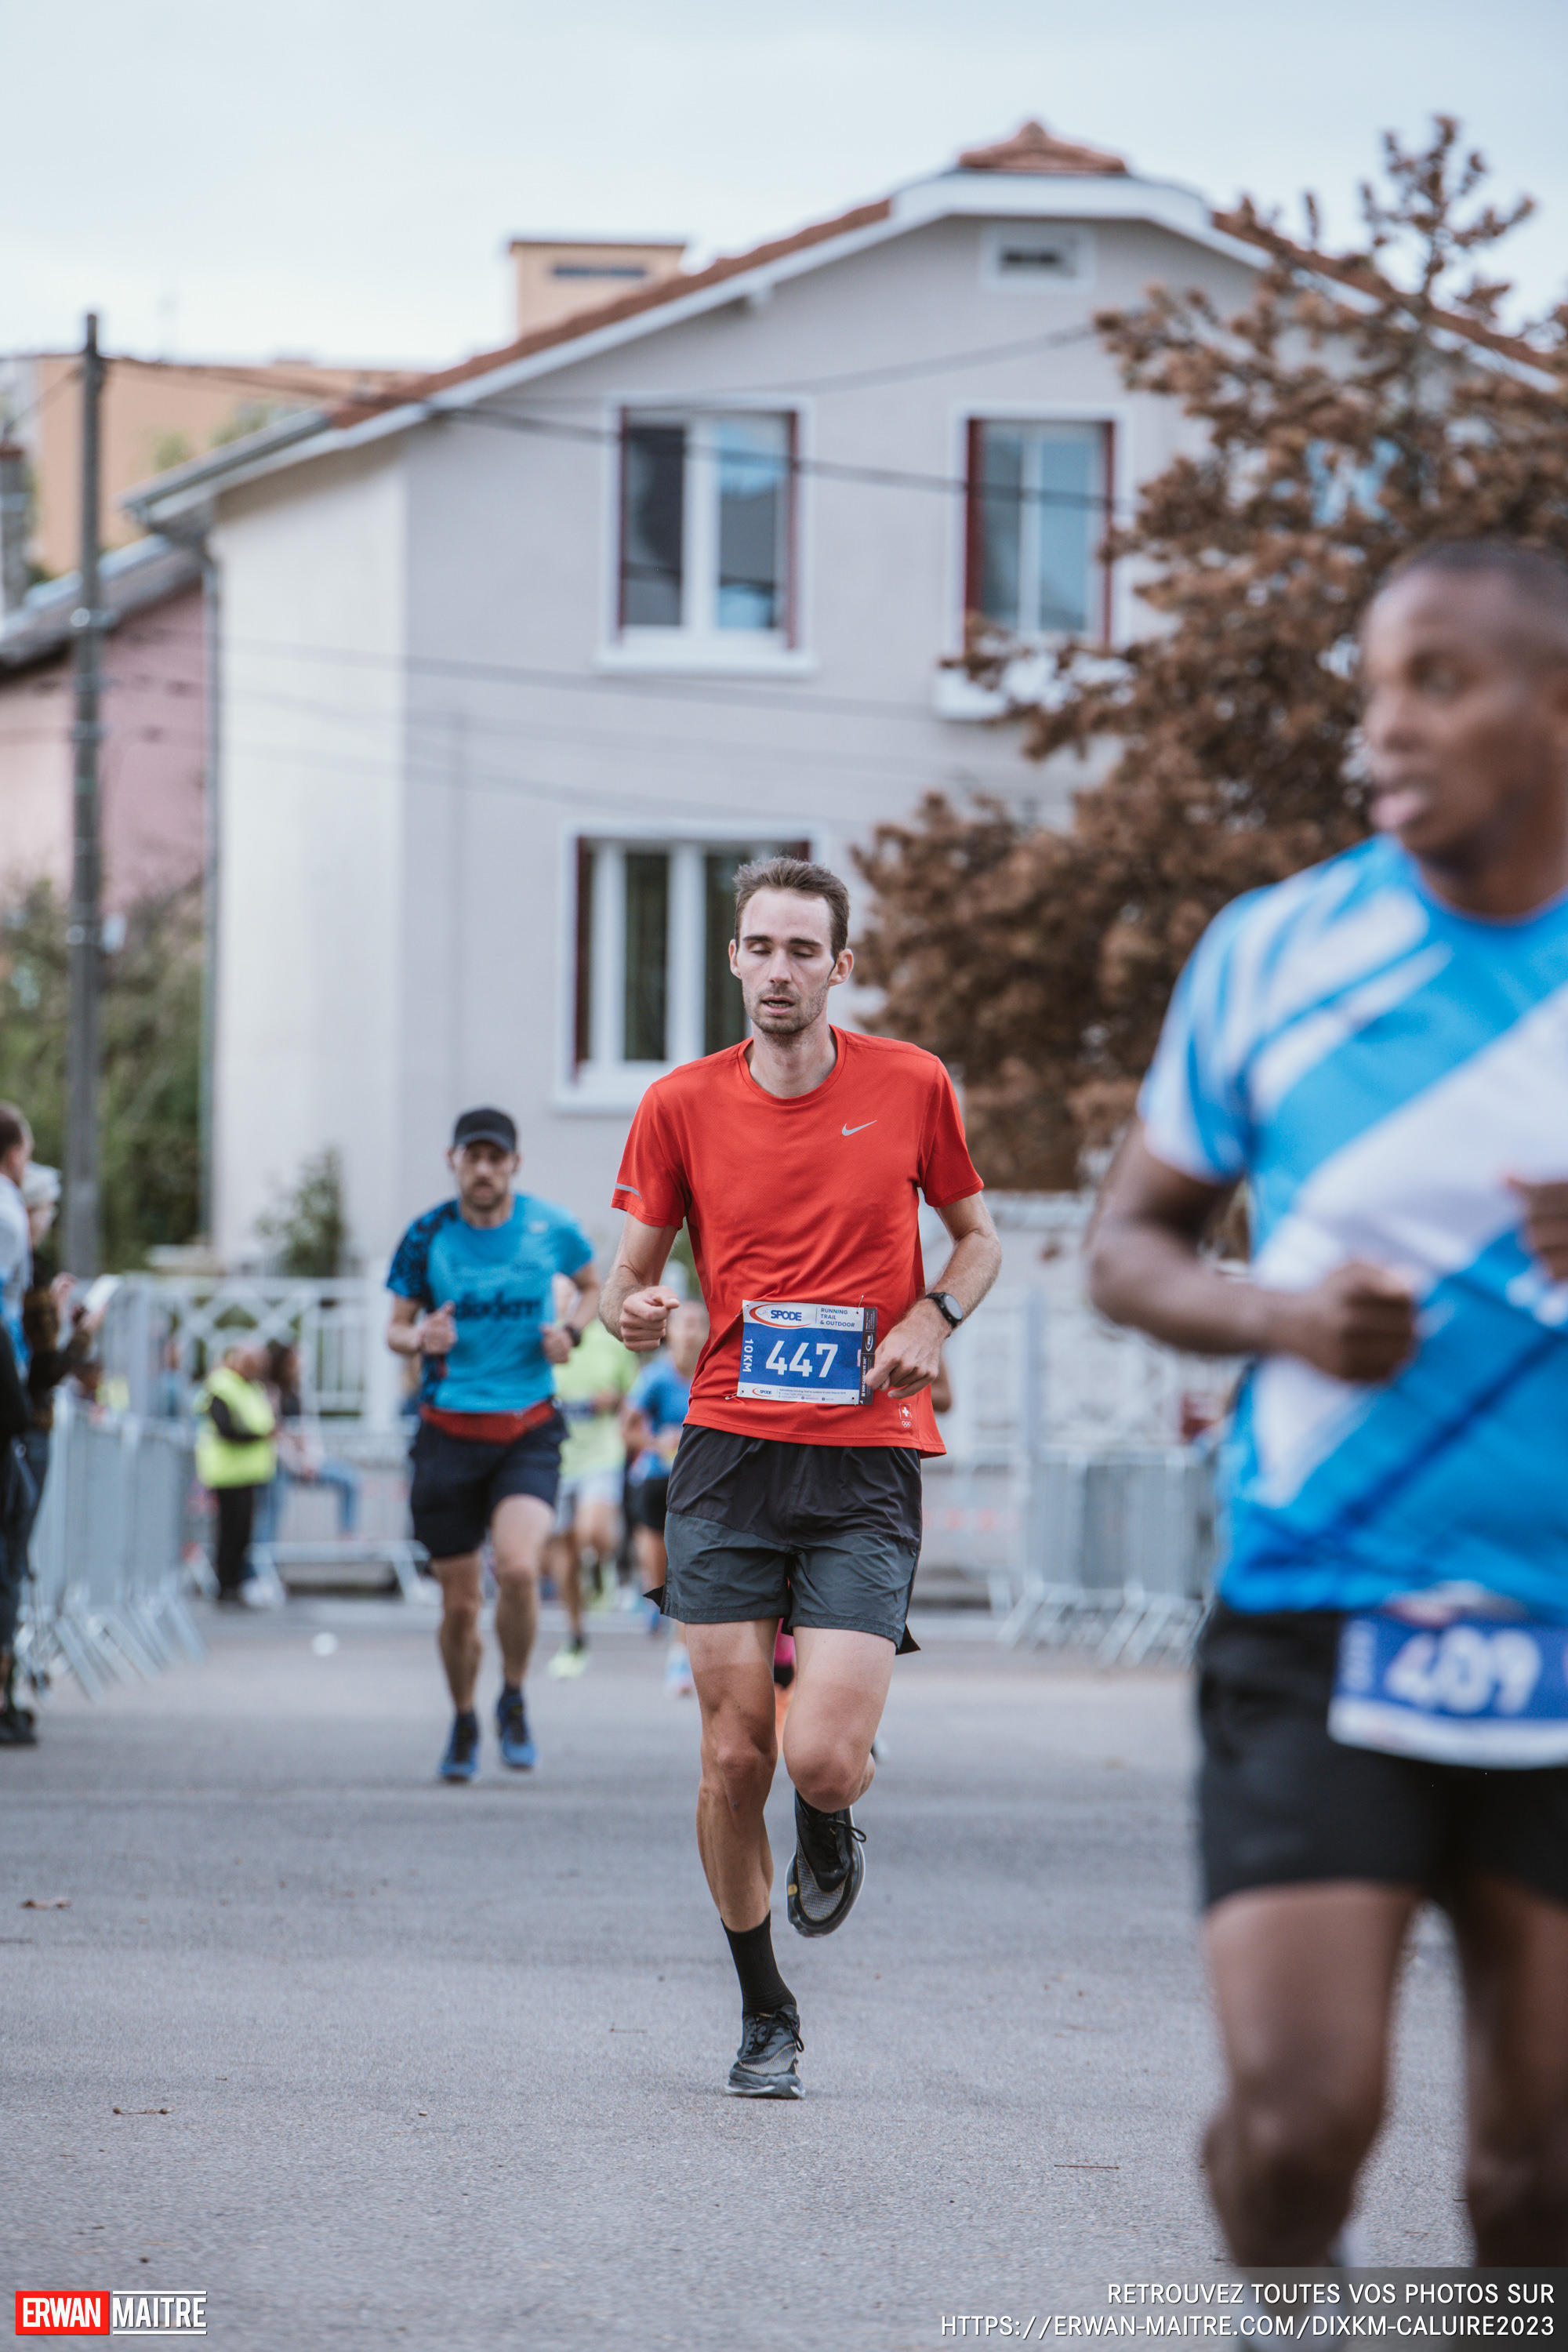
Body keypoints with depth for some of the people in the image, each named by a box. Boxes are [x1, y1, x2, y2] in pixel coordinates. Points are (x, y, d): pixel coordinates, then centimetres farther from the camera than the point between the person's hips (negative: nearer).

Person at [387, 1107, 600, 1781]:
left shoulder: (551, 1228, -1)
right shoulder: (427, 1237, -2)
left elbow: (592, 1286, 19)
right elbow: (395, 1328, 7)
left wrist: (571, 1331, -2)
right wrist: (420, 1338, -16)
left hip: (529, 1431, -1)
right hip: (449, 1434, 1)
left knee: (517, 1567, -23)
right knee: (459, 1604, 3)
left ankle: (514, 1702, 2)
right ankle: (463, 1722, 30)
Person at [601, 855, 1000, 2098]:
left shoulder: (911, 1086, 2)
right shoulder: (682, 1105, 3)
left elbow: (977, 1237, 16)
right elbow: (631, 1270, 8)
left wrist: (930, 1316, -4)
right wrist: (635, 1309, -16)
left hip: (867, 1463, -1)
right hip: (730, 1454, 1)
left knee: (823, 1757, -14)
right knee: (735, 1753, 0)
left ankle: (832, 1837, 25)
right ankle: (765, 2015, 19)